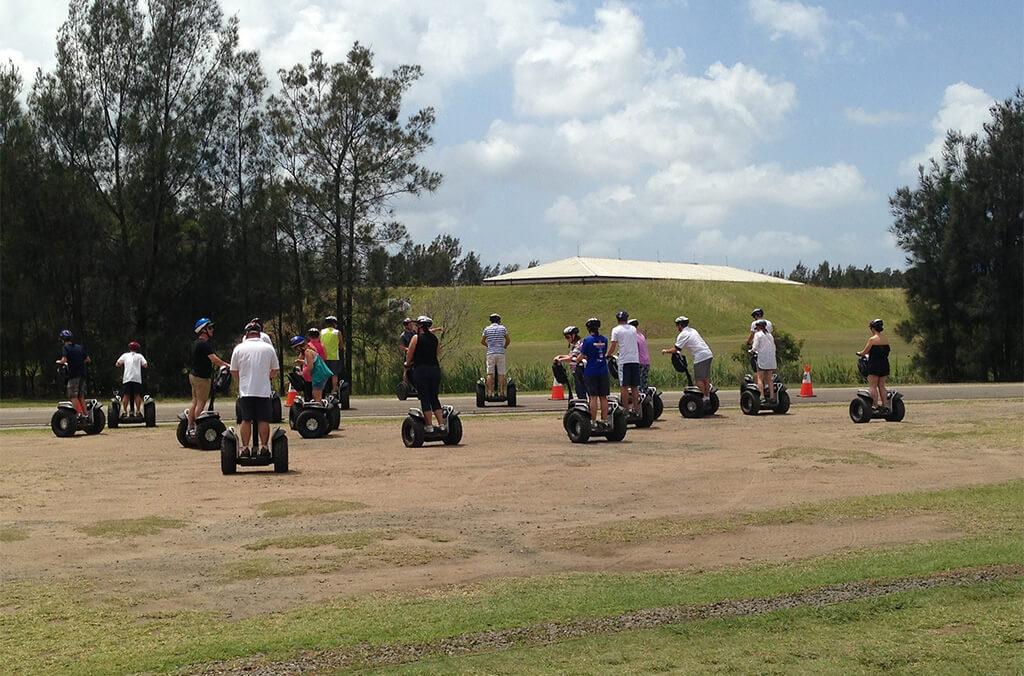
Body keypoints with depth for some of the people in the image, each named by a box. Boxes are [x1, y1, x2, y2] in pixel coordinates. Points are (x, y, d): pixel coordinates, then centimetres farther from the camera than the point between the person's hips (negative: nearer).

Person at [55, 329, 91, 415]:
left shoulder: (66, 348, -5)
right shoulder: (80, 347, 13)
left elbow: (63, 360, -19)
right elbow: (88, 360, 14)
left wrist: (59, 361, 2)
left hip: (73, 374, -6)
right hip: (82, 374, 6)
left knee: (73, 396, -4)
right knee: (81, 396, 13)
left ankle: (80, 413, -16)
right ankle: (85, 414, 11)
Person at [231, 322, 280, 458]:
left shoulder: (239, 348, 1)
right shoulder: (268, 348, 2)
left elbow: (233, 371, 6)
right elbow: (275, 370, 8)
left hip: (245, 391, 0)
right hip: (264, 390, 0)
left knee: (246, 420, 6)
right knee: (263, 420, 5)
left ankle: (245, 447, 5)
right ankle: (264, 446, 4)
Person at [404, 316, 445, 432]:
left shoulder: (416, 338, -6)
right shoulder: (434, 338, 9)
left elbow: (409, 355, -2)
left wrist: (407, 364, 17)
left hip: (421, 369, -5)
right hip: (435, 369, 5)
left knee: (424, 398, 0)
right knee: (434, 397, 13)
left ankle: (429, 426, -2)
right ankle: (441, 424, 7)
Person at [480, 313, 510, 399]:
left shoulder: (487, 329, 7)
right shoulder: (503, 328, 6)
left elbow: (482, 341, 12)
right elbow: (508, 340, 13)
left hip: (490, 353, 0)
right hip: (500, 353, 0)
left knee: (490, 373, -2)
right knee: (501, 373, 1)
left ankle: (490, 392, -9)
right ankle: (501, 392, -3)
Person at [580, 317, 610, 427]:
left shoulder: (587, 340, -8)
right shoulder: (604, 340, 5)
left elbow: (583, 355, -5)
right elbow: (605, 353, 12)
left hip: (591, 372, -4)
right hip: (603, 371, 4)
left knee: (593, 397, -3)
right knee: (603, 397, 8)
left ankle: (594, 421, -4)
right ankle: (604, 420, 9)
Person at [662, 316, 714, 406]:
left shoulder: (683, 335, -6)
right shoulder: (692, 331, 21)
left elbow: (675, 349, -10)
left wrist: (666, 351, 7)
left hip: (700, 357, -9)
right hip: (708, 354, 9)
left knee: (699, 379, -2)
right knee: (706, 378, 13)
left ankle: (704, 398, -1)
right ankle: (708, 398, 17)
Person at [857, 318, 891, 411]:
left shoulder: (872, 339, -12)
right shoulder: (886, 340, 6)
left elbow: (865, 352, -7)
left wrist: (859, 353, 16)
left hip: (874, 365, -6)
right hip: (884, 365, 6)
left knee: (873, 386, 0)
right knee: (881, 386, 13)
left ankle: (877, 405, -6)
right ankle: (885, 405, 10)